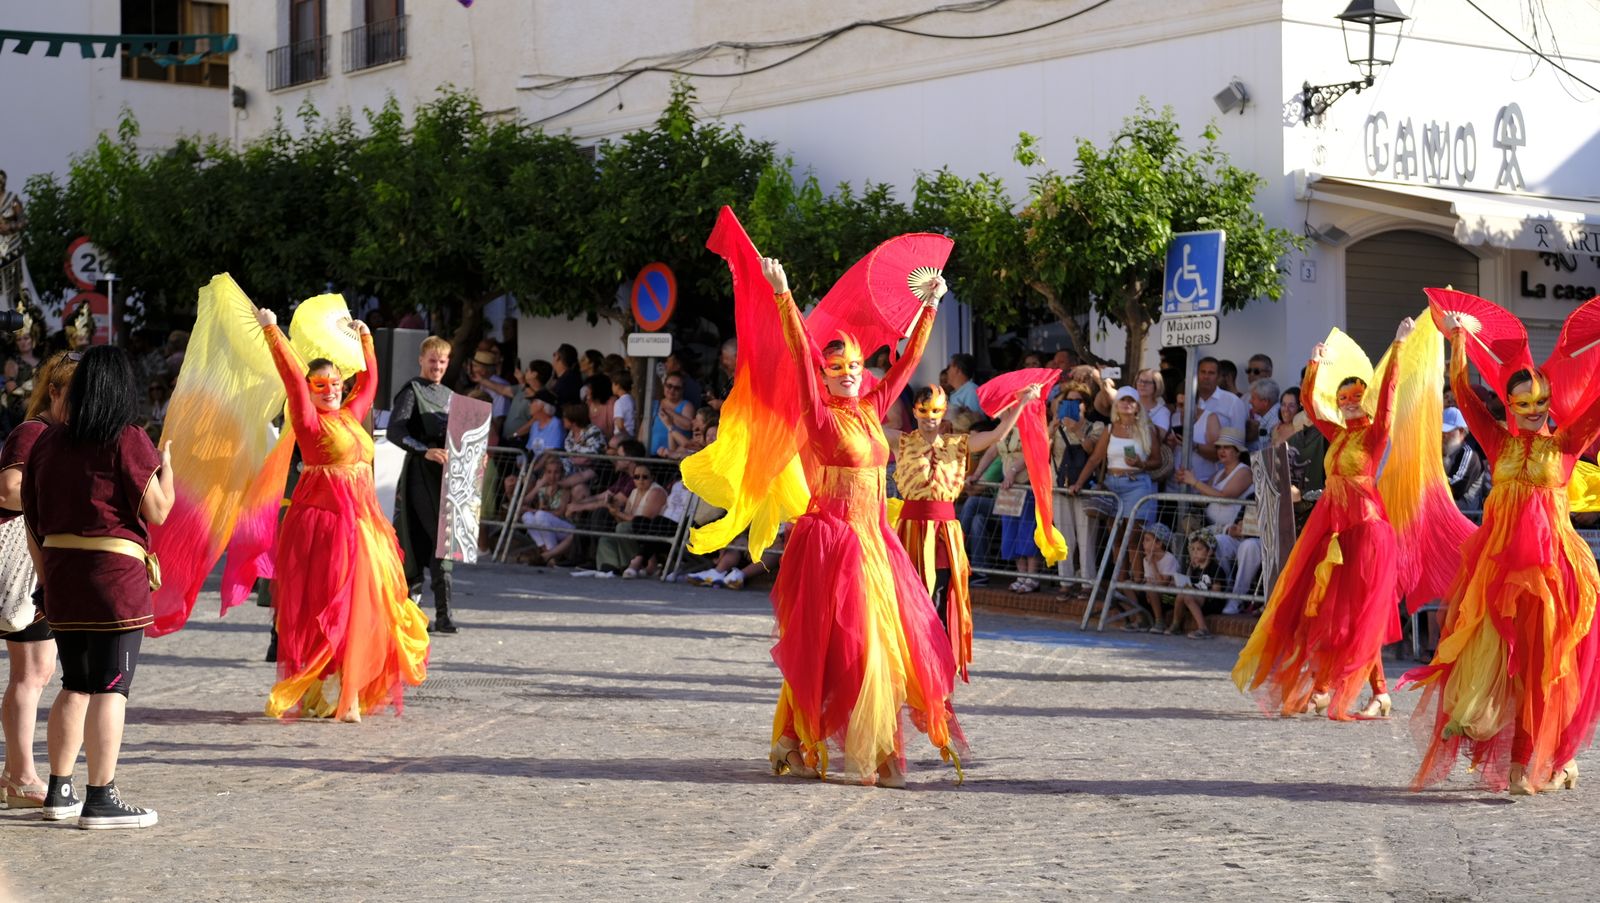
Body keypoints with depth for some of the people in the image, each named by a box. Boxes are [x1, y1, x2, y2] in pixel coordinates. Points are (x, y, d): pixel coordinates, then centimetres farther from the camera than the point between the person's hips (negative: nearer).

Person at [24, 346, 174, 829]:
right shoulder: (128, 441, -9)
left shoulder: (48, 441, 9)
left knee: (75, 685, 18)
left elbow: (33, 517, 13)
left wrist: (46, 577, 20)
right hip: (115, 575, -6)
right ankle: (101, 799, -2)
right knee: (110, 689, -2)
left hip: (60, 575, 6)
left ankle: (59, 791, 22)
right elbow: (157, 512, -10)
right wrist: (165, 465, 6)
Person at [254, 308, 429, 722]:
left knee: (360, 608, 6)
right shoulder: (309, 420, -4)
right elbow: (293, 376, -14)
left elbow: (370, 381, 28)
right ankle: (317, 695, -1)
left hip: (361, 521, 7)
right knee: (325, 608, -6)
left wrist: (366, 339, 34)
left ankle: (347, 695, 13)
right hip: (324, 520, -7)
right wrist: (272, 331, -17)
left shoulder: (351, 415, 14)